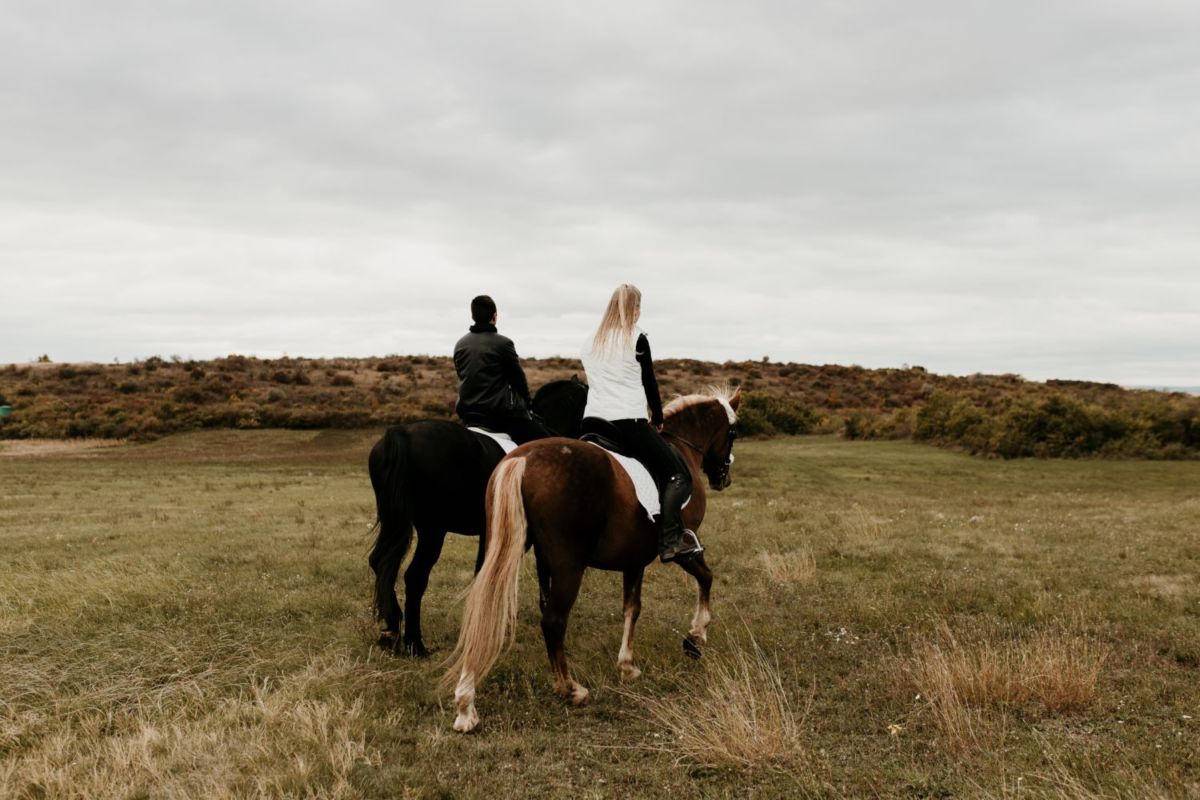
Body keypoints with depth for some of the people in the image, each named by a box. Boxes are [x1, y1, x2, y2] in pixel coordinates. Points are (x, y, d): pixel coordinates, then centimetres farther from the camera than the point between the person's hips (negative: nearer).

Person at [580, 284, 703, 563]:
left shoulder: (591, 344, 16)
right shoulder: (637, 339, -1)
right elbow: (650, 383, 5)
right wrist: (658, 419, 19)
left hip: (592, 423, 6)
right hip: (628, 423, -6)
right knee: (679, 475, 0)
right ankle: (671, 540, -18)